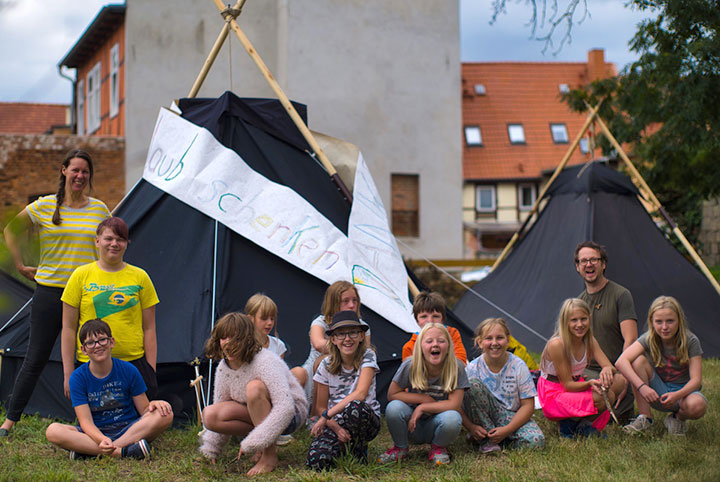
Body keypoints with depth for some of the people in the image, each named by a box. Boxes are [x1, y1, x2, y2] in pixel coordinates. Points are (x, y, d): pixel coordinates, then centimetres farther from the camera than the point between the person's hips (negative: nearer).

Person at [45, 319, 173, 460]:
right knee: (53, 431, -27)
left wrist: (153, 404, -23)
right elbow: (86, 421, -12)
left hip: (128, 430, 1)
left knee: (165, 414, -27)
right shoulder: (78, 377, -5)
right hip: (96, 434, -1)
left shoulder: (128, 371, -2)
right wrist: (101, 439, -34)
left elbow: (144, 410, 2)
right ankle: (122, 451, -37)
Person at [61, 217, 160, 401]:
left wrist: (151, 371, 2)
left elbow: (148, 329, 8)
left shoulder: (140, 277, 8)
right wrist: (68, 374, 0)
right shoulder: (81, 276, 4)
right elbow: (68, 328, 5)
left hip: (134, 361, 1)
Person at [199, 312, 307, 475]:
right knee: (210, 415, -18)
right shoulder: (223, 368, -4)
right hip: (256, 416, 7)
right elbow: (221, 410, 9)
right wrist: (211, 449, 7)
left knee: (254, 387, -35)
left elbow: (285, 408, -35)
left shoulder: (265, 361, -26)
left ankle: (270, 454, -23)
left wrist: (251, 443, -35)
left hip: (291, 414, -7)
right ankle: (267, 443, -3)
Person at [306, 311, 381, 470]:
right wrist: (336, 428, -17)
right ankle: (342, 445, 7)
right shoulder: (326, 365, -3)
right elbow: (321, 406, 2)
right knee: (316, 461, -28)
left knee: (354, 407, -39)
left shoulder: (368, 356, -10)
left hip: (366, 419, -2)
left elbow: (360, 394, -22)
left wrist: (326, 416, -24)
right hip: (335, 421, 2)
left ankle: (359, 450, -10)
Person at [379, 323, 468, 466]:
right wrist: (424, 398, -14)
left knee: (453, 418, -34)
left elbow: (455, 404, -19)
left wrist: (422, 407, -21)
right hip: (413, 427, 1)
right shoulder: (410, 366, -14)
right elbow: (392, 395, -7)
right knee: (394, 407, -30)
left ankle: (438, 448, 1)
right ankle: (400, 447, 1)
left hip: (435, 426, -1)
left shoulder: (456, 368, -16)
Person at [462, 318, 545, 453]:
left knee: (535, 441, -31)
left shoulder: (518, 366, -10)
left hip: (512, 418, 0)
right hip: (483, 417, 0)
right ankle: (488, 439, -18)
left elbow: (528, 405, -10)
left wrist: (507, 429, -22)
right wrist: (470, 427, -26)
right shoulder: (472, 369, -10)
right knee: (473, 383, -28)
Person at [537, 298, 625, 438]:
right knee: (607, 396, -28)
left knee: (620, 381, -13)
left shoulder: (589, 341, -1)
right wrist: (589, 383, -38)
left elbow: (611, 367, -7)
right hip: (553, 395, -8)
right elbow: (567, 385, -19)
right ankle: (569, 425, -7)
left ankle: (584, 424, -6)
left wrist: (608, 369, -33)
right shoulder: (556, 344, -22)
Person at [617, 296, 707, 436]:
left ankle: (678, 418, 0)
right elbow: (621, 361, -27)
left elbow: (696, 379, -20)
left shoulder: (691, 341, -15)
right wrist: (641, 386, -42)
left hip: (683, 392, -1)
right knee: (639, 361, -25)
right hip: (657, 395, 2)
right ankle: (645, 418, -18)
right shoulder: (649, 339, -12)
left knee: (697, 406, -39)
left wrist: (677, 395, -41)